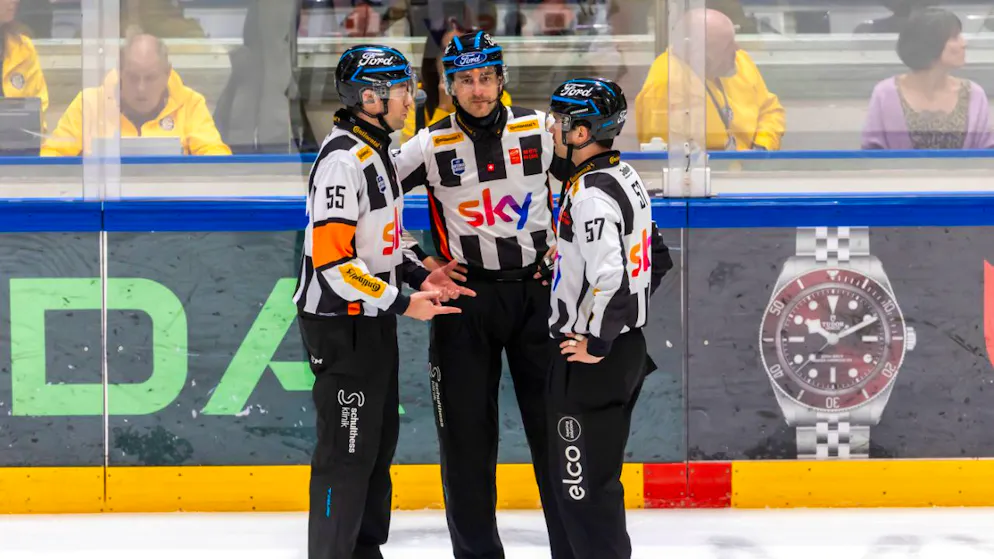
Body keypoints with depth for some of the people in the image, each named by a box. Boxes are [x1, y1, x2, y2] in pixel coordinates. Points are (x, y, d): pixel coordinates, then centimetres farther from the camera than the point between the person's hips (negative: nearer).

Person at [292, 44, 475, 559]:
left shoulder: (375, 151, 12)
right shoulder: (343, 159, -21)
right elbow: (332, 258, -26)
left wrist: (419, 276, 7)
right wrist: (402, 303, -21)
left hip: (372, 323, 10)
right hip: (341, 327, -10)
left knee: (378, 442, 17)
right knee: (347, 450, -6)